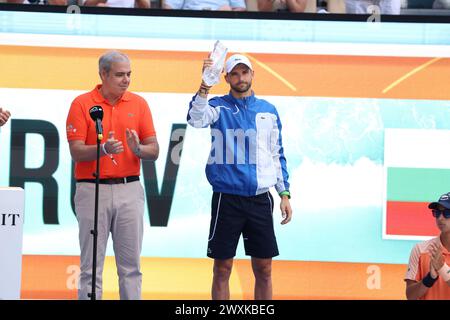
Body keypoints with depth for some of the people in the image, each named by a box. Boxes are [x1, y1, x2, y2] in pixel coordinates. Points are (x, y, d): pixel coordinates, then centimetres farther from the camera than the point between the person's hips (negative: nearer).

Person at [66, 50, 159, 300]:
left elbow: (154, 151, 4)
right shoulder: (82, 104, -1)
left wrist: (138, 149, -17)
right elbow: (76, 152, -8)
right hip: (93, 189, -3)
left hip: (130, 189, 3)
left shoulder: (139, 104, 7)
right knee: (91, 266, 1)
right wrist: (104, 149, -26)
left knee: (130, 265, 5)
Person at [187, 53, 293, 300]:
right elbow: (196, 118, -21)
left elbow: (277, 154, 15)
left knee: (263, 269, 6)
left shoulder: (268, 110, 10)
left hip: (260, 198, 3)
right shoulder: (219, 106, 1)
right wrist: (204, 85, -36)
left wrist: (284, 193, 9)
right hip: (227, 198, -3)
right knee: (222, 268, 2)